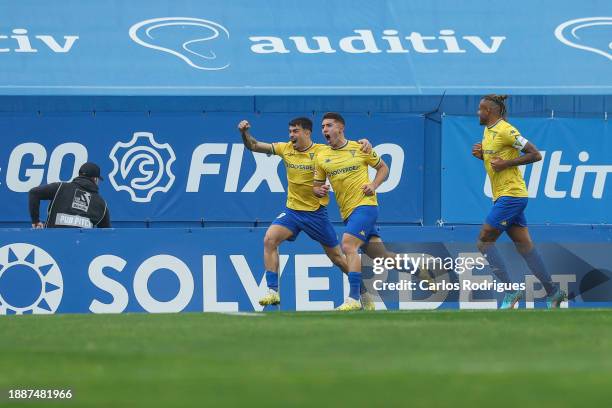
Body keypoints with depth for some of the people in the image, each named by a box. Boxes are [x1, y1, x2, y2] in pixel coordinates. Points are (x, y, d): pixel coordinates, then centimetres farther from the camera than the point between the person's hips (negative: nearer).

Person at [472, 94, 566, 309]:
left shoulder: (506, 131, -14)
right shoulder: (488, 131, 15)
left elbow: (535, 155, -15)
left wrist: (506, 163, -18)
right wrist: (480, 153, 8)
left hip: (511, 195, -10)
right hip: (503, 196, 10)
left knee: (484, 241, -8)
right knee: (524, 246, 7)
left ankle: (510, 291, -9)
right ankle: (552, 293, 6)